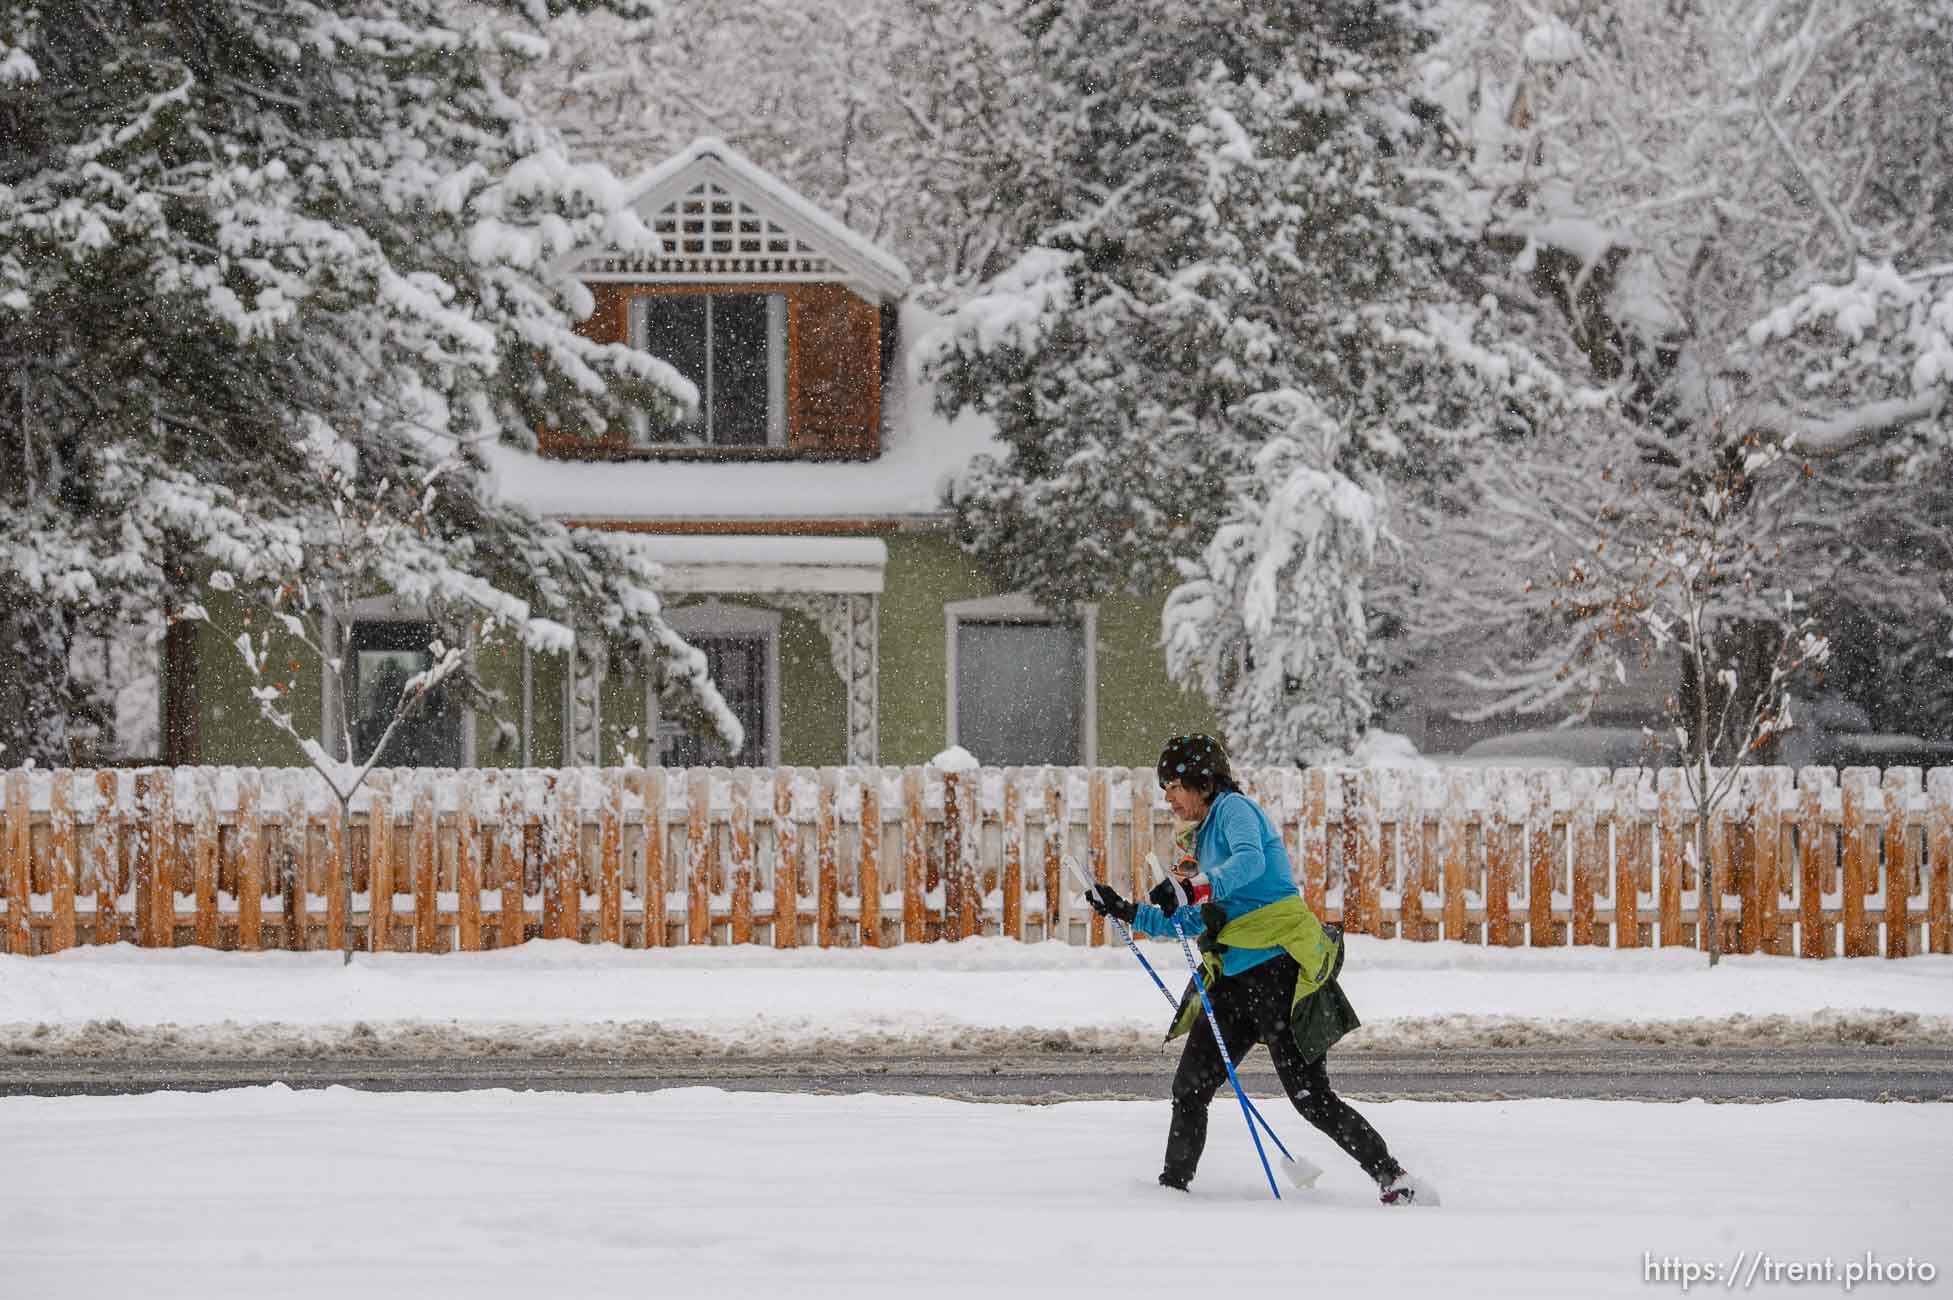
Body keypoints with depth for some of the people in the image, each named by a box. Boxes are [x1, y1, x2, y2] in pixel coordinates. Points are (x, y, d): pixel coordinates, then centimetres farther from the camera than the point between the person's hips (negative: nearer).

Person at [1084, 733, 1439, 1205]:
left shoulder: (1233, 808, -5)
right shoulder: (1206, 834, 22)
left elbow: (1249, 861, -27)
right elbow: (1197, 923, 28)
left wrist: (1196, 887, -40)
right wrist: (1128, 912, 22)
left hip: (1278, 967, -9)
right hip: (1234, 979, 9)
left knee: (1311, 1098, -10)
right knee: (1189, 1088, 4)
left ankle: (1396, 1182, -5)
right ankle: (1174, 1185, 14)